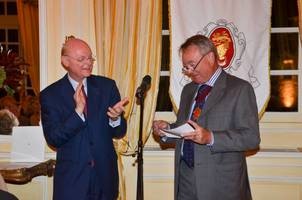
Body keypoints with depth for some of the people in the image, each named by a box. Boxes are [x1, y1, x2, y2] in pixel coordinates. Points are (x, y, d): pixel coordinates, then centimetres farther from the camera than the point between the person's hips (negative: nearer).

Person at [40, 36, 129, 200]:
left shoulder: (107, 86, -1)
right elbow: (53, 139, -12)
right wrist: (78, 111, -23)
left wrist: (115, 118, -21)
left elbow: (120, 133, 1)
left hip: (105, 175, 2)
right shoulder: (50, 94, -5)